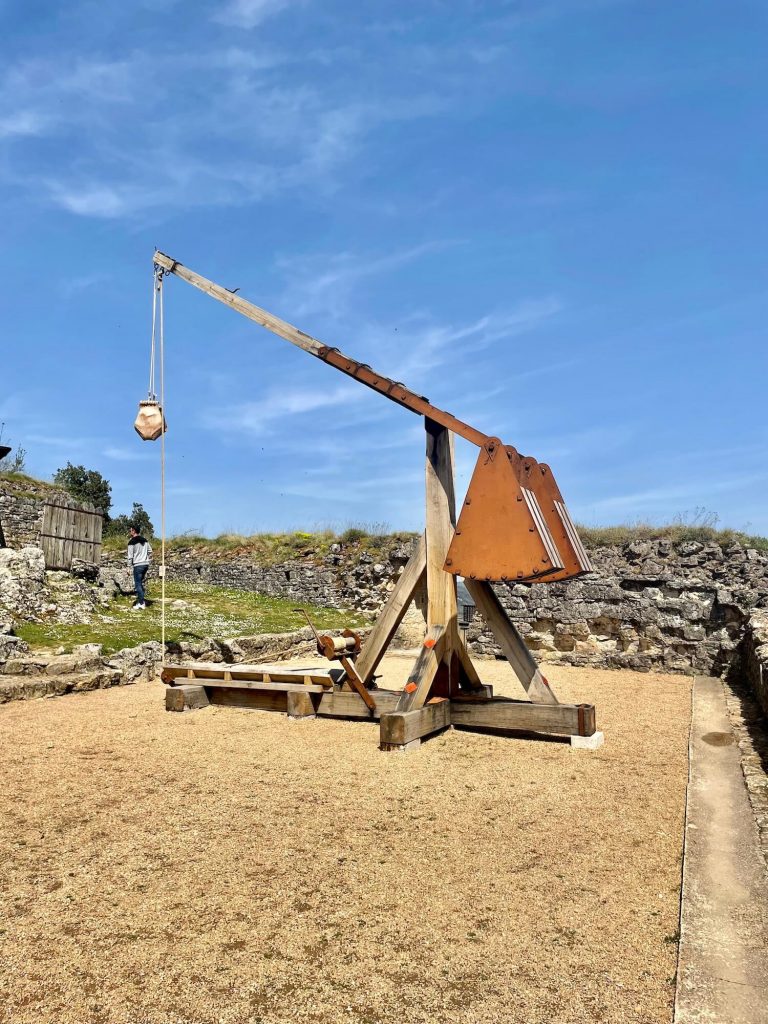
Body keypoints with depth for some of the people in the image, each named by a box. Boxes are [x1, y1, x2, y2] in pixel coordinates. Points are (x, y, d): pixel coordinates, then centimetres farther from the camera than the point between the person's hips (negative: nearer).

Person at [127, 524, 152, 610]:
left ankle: (141, 603, -1)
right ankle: (141, 601, 19)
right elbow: (150, 551, 18)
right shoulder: (145, 540, 13)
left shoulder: (132, 542, -9)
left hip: (138, 565, -7)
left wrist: (130, 567, -2)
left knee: (138, 584, -1)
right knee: (140, 582, 18)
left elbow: (130, 556, -9)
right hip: (146, 564, 7)